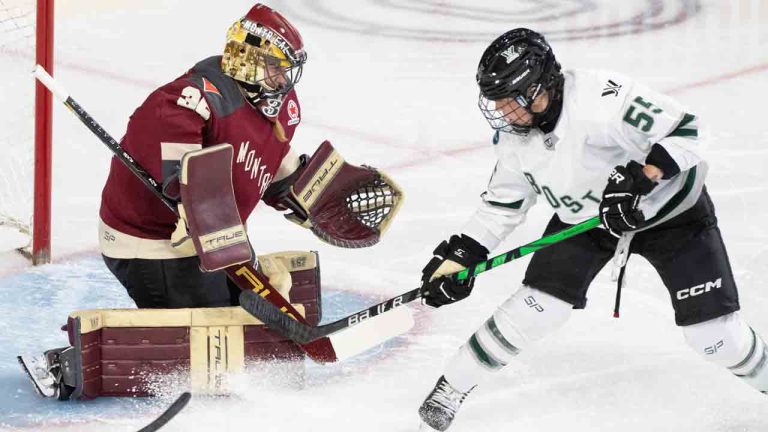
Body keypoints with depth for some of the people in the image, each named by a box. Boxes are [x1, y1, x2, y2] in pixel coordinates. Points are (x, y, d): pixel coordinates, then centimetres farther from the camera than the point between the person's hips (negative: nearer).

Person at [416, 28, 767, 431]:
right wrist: (461, 254, -6)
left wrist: (638, 179, -40)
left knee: (711, 329, -8)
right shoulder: (516, 134, -11)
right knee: (534, 307, -10)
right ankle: (451, 386, 4)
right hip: (583, 218, 5)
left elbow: (680, 128, -31)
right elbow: (503, 201, 2)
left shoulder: (601, 96, -35)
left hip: (669, 210, -5)